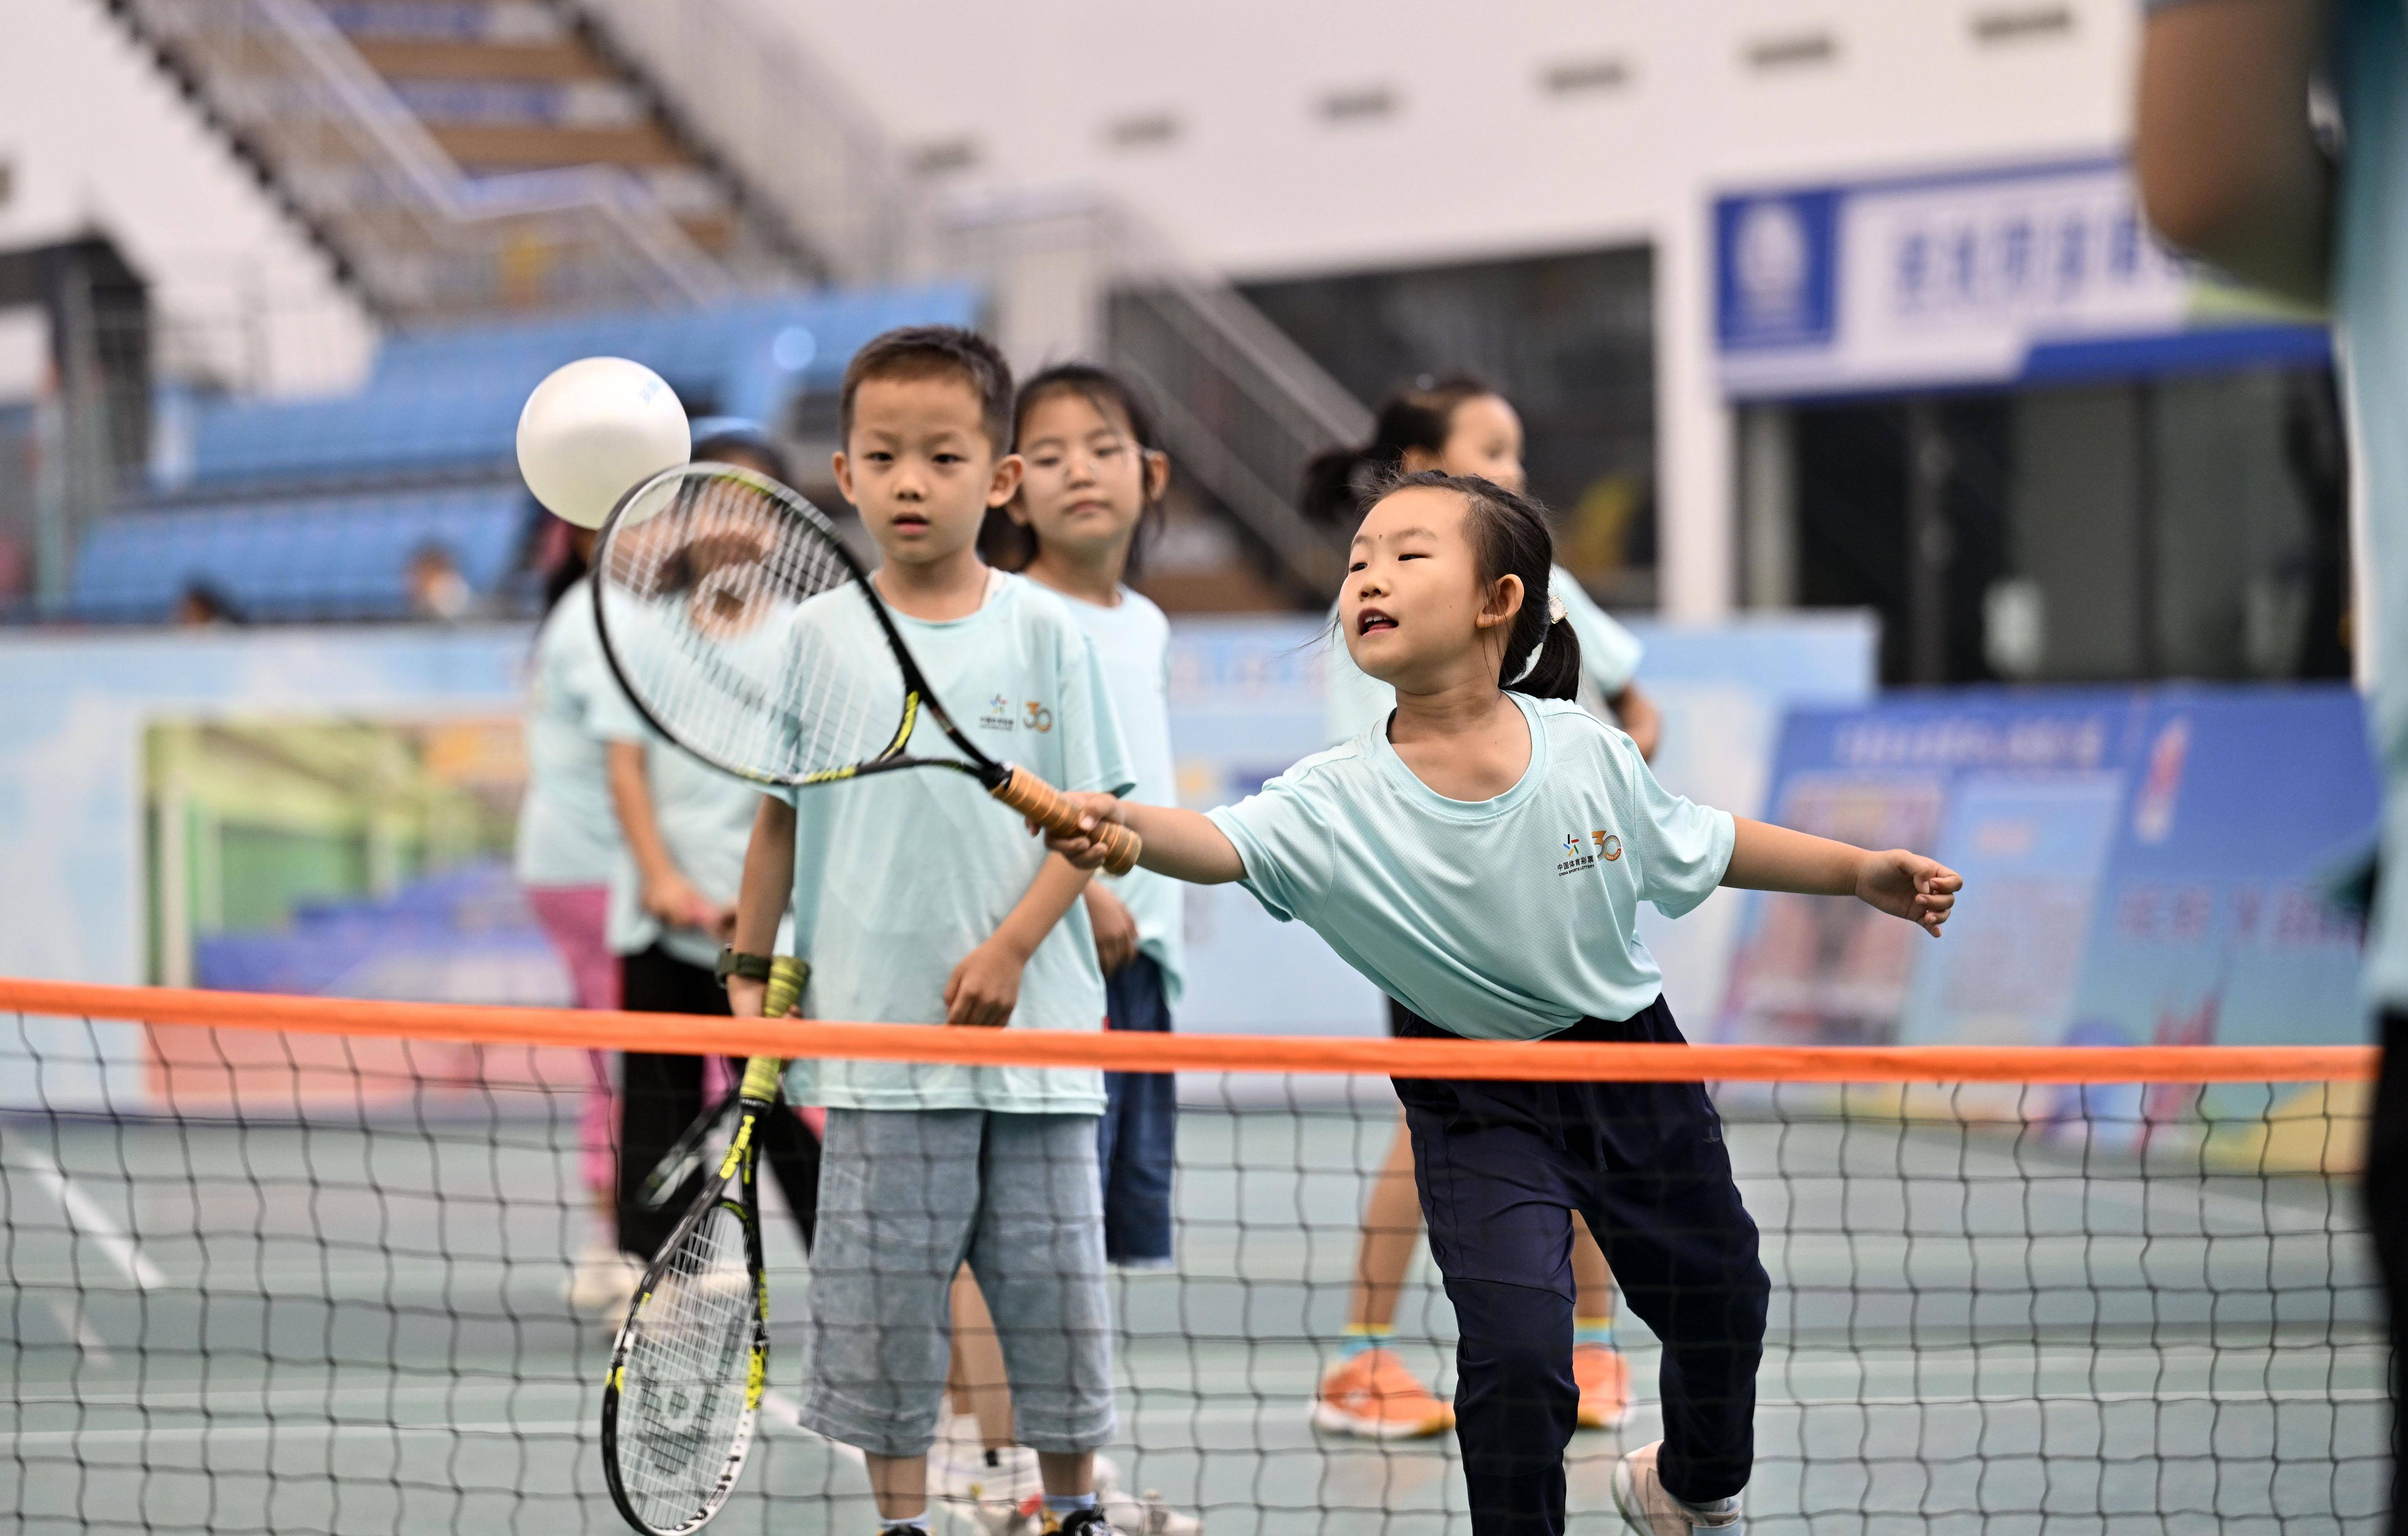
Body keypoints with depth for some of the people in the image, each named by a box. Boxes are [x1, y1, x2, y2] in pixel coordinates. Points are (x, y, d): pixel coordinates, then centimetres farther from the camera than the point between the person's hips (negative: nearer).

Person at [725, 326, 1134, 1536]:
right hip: (878, 1028, 0)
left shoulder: (1044, 632, 1)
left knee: (1053, 1276, 4)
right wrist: (749, 973, 7)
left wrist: (1010, 949, -13)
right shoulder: (816, 639, 3)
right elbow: (780, 818, 11)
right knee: (882, 1289, 1)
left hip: (1032, 1026, 0)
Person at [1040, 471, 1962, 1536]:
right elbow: (1224, 843, -39)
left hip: (1628, 1064, 3)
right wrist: (1120, 825, -60)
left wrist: (1863, 872, 5)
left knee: (1720, 1301, 20)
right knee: (1514, 1348, -20)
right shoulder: (1342, 799, -22)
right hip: (1476, 1106, -3)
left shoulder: (1587, 752, -15)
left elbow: (1699, 845, 3)